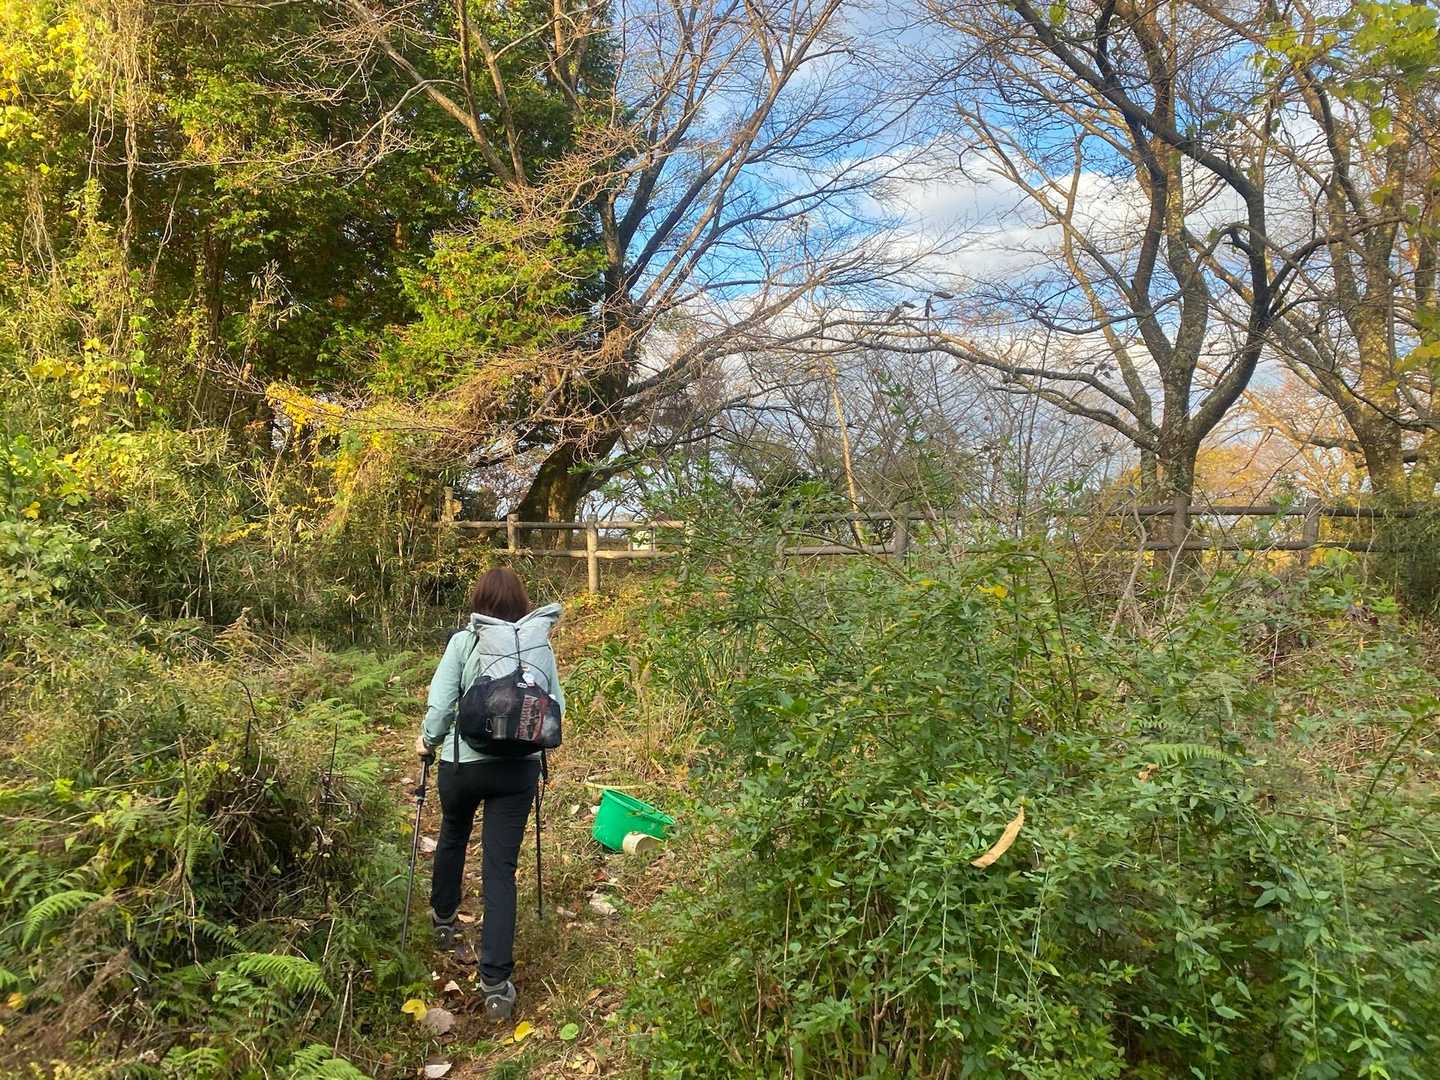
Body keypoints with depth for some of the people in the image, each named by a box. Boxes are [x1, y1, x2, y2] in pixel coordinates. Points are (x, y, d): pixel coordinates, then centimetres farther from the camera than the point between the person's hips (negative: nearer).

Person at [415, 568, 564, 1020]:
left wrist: (428, 740, 10)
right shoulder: (540, 644, 0)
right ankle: (496, 984, 0)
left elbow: (440, 700, -9)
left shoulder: (464, 640, -6)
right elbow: (556, 705, 2)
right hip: (519, 767, 1)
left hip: (463, 761, -1)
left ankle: (444, 920, 50)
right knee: (501, 868, 3)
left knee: (453, 835, 29)